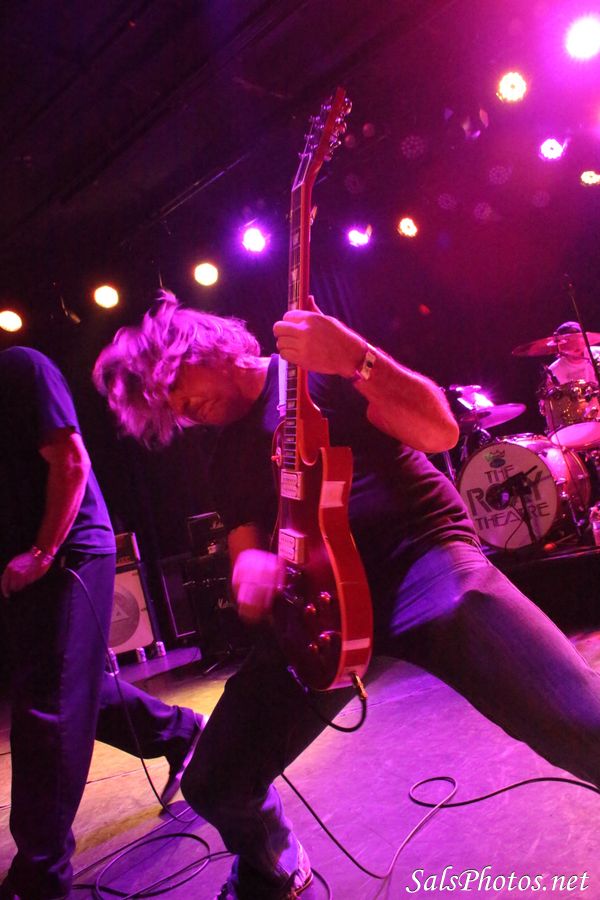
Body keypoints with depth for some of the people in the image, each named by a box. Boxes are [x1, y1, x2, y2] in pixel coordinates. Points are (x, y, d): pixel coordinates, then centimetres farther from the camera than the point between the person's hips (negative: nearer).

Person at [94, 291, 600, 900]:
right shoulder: (227, 459, 18)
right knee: (211, 785, 0)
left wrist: (356, 359, -21)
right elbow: (247, 548, 14)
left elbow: (441, 431, -6)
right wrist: (252, 570, -10)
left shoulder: (320, 366, 3)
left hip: (420, 555, -4)